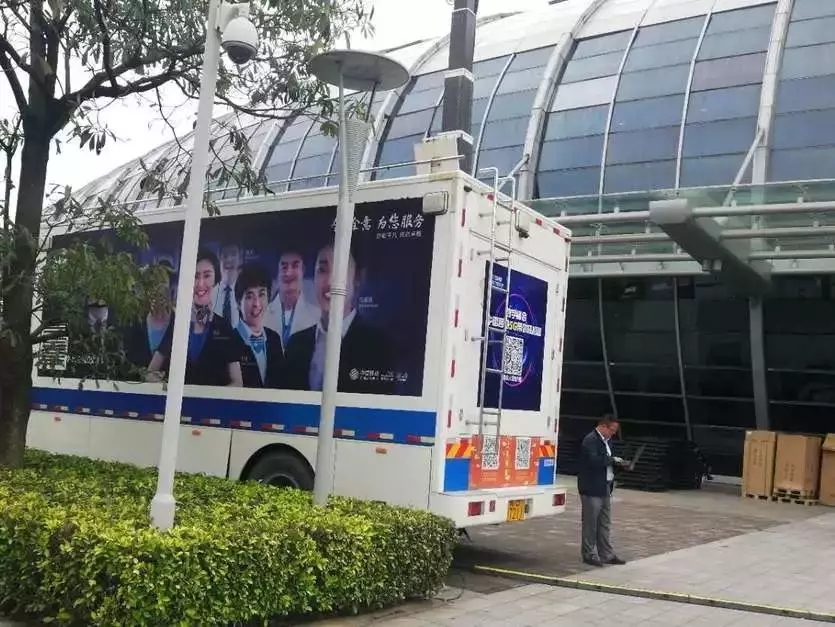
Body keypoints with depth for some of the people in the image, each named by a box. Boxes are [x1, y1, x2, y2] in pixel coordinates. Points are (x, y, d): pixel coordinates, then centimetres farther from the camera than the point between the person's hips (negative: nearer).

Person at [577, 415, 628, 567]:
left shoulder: (605, 440, 15)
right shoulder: (590, 440, -16)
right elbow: (594, 461, -27)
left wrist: (617, 462, 4)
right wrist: (612, 460, -18)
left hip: (604, 488, 10)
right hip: (592, 488, -10)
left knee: (605, 524, 14)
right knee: (590, 523, 1)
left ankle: (606, 554, 21)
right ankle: (589, 554, 10)